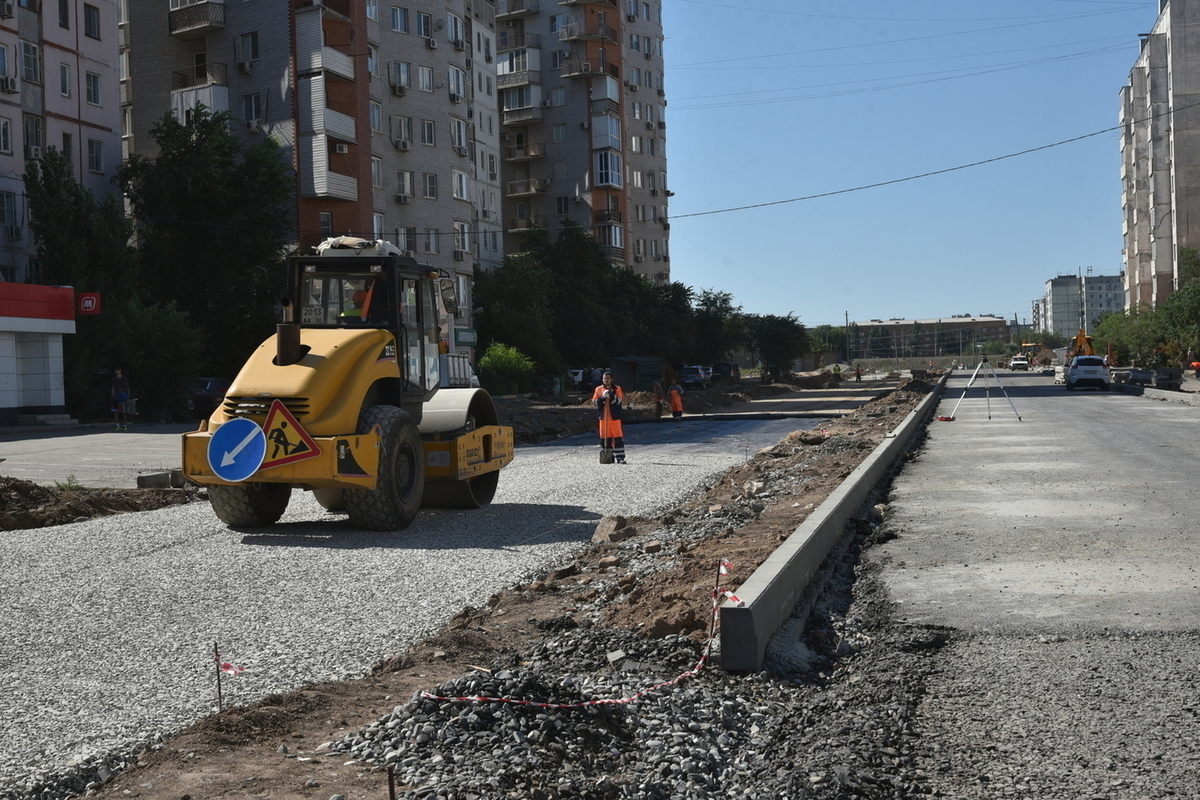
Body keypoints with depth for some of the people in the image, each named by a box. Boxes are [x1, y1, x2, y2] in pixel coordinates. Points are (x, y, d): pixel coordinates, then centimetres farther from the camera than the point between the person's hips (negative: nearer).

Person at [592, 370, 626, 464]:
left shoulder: (617, 389, 4)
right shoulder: (598, 389, 8)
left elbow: (618, 400, -9)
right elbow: (595, 402, 1)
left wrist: (611, 395, -23)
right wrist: (603, 398, -15)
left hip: (614, 416, -2)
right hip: (603, 416, 2)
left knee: (618, 436, -7)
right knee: (605, 437, 4)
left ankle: (620, 457, -8)